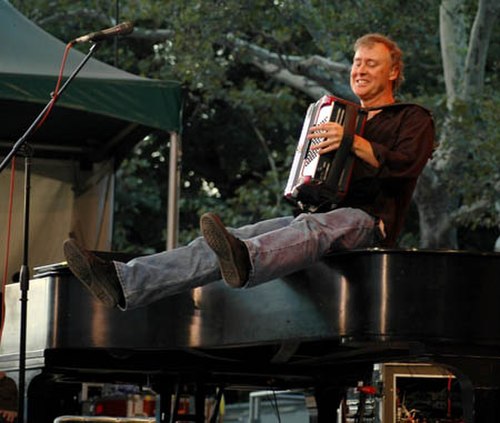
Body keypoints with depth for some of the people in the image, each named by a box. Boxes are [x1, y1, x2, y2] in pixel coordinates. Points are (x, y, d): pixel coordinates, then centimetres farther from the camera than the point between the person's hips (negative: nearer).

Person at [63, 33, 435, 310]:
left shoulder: (413, 119, 11)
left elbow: (407, 163, -11)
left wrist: (354, 142, -20)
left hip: (368, 219, -7)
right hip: (317, 211, 7)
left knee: (315, 228, -43)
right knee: (235, 239, -18)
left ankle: (244, 264, -79)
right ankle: (125, 282, -37)